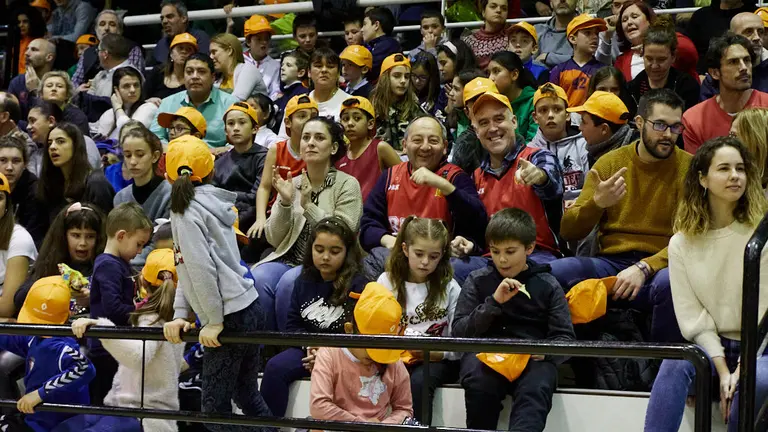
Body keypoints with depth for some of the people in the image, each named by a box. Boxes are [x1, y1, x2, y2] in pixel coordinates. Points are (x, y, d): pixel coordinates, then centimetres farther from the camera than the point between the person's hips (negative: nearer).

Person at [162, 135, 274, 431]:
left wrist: (213, 322, -13)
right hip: (248, 307, 9)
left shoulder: (186, 209, -9)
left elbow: (201, 268, -17)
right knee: (247, 395, 17)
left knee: (215, 407, -1)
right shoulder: (207, 202, 15)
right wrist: (181, 314, 10)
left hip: (230, 316, -8)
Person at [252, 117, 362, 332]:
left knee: (288, 283, -33)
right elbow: (274, 240, 7)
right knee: (259, 278, -28)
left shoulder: (347, 185, -1)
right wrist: (285, 203, -8)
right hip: (289, 260, 4)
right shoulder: (291, 184, 12)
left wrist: (308, 206, -18)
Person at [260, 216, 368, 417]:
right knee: (275, 368, -22)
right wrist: (310, 346, -9)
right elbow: (292, 324, 11)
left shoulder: (357, 285, -4)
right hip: (308, 349, 5)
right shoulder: (304, 281, 11)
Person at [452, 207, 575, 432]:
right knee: (479, 385, -35)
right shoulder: (477, 281, 11)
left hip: (533, 358, 0)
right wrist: (494, 302, -9)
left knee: (536, 390, -35)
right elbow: (458, 333, 3)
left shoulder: (548, 285, 10)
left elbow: (565, 338, 7)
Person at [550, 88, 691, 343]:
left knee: (670, 283, -38)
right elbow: (568, 231, 7)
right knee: (550, 274, -25)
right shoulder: (610, 162, 10)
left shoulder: (688, 168, 2)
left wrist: (644, 268, -23)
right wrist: (596, 203, -14)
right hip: (610, 262, 3)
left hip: (659, 265, -2)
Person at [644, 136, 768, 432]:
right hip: (712, 344, 2)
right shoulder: (682, 243, 2)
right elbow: (691, 315, -2)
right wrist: (722, 370, -14)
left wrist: (742, 367, -17)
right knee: (674, 365, -31)